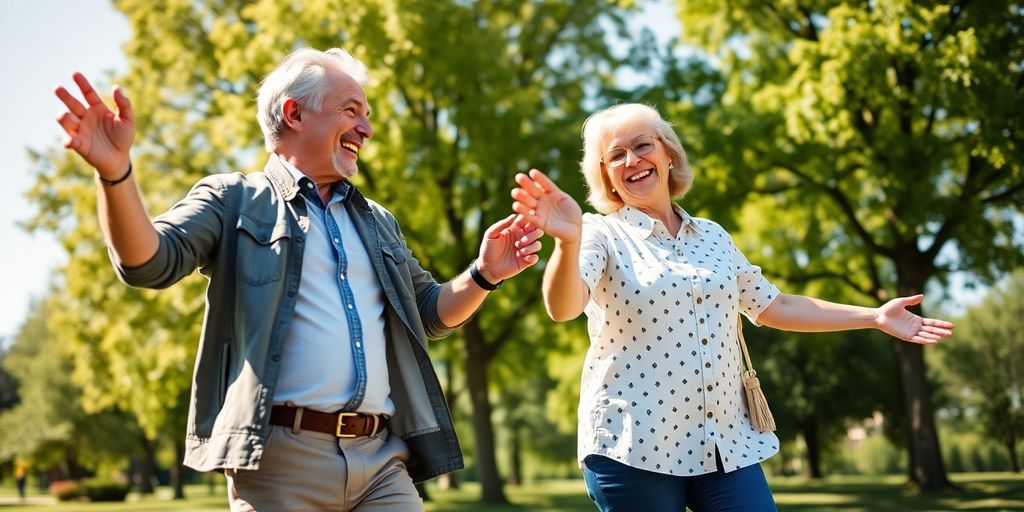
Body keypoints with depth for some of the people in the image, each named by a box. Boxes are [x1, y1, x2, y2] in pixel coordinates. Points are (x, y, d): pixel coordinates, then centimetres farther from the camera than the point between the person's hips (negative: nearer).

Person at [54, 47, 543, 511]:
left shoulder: (377, 222, 24)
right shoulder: (233, 199, 7)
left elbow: (430, 313, 28)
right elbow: (148, 262, -8)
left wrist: (483, 275, 8)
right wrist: (115, 171, -27)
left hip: (382, 460, 5)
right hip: (280, 458, -4)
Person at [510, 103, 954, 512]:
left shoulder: (713, 237, 13)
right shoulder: (602, 235, -4)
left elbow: (772, 306, 21)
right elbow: (563, 308, -22)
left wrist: (875, 316, 19)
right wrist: (568, 241, -43)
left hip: (727, 442, 5)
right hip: (634, 446, -4)